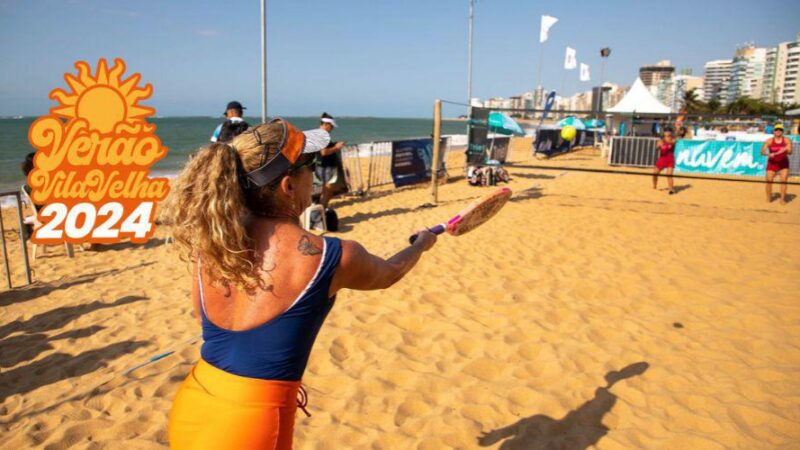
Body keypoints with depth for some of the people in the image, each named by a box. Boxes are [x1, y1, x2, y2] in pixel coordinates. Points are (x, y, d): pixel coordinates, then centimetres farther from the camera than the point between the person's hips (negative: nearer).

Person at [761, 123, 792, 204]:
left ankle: (782, 199, 1)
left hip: (783, 164, 0)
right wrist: (768, 154, -30)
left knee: (784, 181, -7)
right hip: (772, 163, 0)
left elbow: (790, 152, -16)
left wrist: (786, 150, -38)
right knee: (769, 181, -2)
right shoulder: (769, 141, -5)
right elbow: (762, 151, -10)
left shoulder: (786, 140, -5)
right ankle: (769, 198, 15)